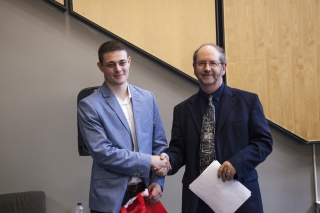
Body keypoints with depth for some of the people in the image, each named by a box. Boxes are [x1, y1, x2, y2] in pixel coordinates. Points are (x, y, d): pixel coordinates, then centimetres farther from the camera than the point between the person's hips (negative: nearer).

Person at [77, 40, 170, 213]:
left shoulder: (147, 98, 5)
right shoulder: (89, 106, -8)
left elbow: (159, 144, 8)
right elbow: (102, 152, -15)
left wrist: (158, 181, -4)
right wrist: (148, 161, -14)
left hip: (145, 194, 4)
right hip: (110, 199, -3)